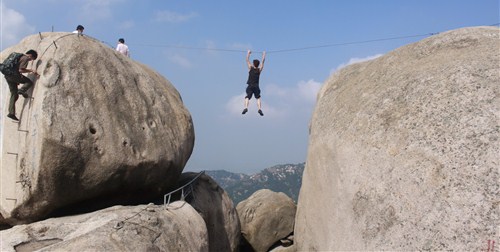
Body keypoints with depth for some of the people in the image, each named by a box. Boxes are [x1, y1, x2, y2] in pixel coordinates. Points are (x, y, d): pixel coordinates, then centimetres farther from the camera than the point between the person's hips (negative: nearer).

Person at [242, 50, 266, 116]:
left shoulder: (250, 68, 3)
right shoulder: (259, 70, 6)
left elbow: (247, 60, 14)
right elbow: (263, 61, 17)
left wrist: (248, 53, 28)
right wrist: (264, 54, 29)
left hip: (250, 86, -1)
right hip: (256, 86, 1)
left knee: (247, 97, -6)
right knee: (258, 98, 13)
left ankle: (246, 108, -31)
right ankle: (259, 109, -8)